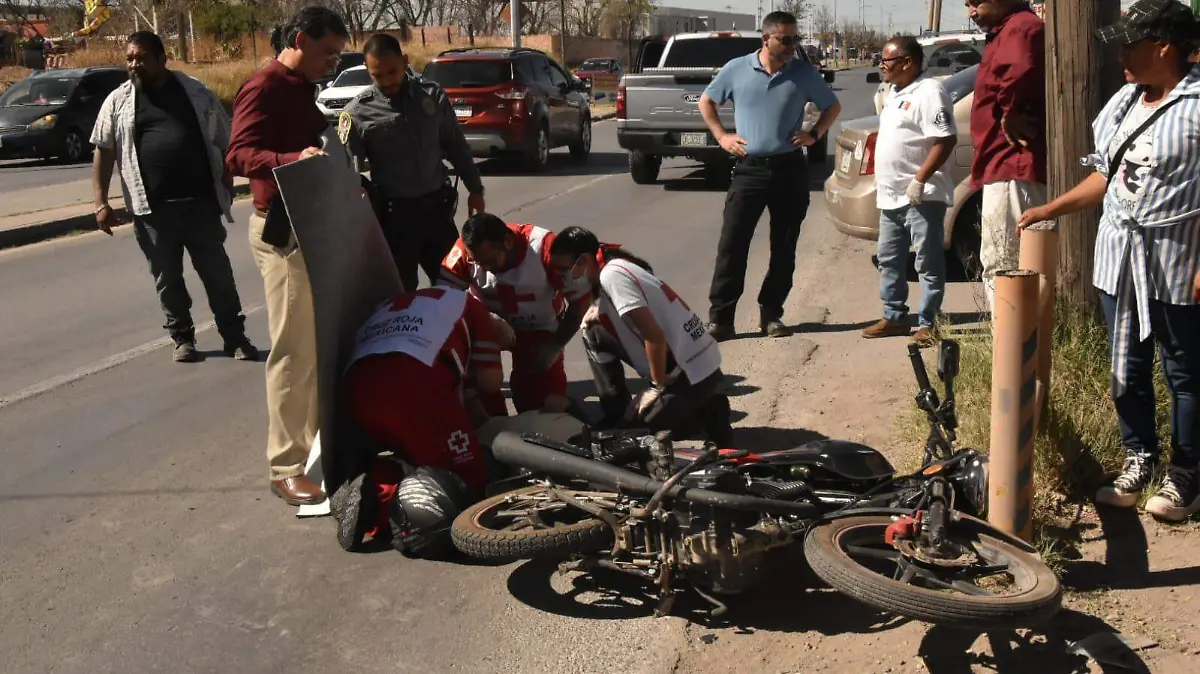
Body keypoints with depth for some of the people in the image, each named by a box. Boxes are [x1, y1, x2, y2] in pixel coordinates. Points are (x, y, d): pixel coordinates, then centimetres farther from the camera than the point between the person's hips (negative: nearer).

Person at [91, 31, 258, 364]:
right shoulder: (118, 101, 6)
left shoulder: (196, 92, 7)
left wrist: (226, 185, 8)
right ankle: (182, 337, 22)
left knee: (218, 273, 4)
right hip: (152, 207, 1)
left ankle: (235, 337, 13)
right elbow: (103, 151, 5)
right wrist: (101, 202, -2)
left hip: (201, 201, 0)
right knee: (167, 278, 8)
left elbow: (222, 141, 11)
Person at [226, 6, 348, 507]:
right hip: (283, 229, -10)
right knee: (293, 350, -9)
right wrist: (293, 160, -40)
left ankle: (318, 440, 31)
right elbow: (239, 155, -25)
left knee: (321, 344, 17)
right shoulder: (264, 87, -12)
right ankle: (286, 468, -3)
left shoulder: (301, 89, 17)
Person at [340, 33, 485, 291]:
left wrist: (474, 188, 14)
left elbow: (456, 145, 12)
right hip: (394, 214, -3)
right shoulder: (358, 112, -8)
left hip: (437, 206, 4)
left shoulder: (432, 95, 3)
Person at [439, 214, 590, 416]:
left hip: (541, 330, -1)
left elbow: (581, 296, -20)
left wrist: (555, 346, -16)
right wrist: (490, 320, -37)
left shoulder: (543, 246, -31)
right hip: (490, 324, 2)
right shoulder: (464, 250, -25)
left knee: (546, 402, -10)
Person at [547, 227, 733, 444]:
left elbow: (655, 336, -25)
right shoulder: (616, 267, 10)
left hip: (692, 378, -9)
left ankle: (705, 417, 5)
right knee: (595, 333, 11)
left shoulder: (611, 275, -19)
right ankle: (616, 416, 16)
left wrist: (659, 387, -13)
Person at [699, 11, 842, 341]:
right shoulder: (737, 69, 0)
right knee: (732, 244, -6)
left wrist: (814, 134, 1)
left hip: (790, 170, 2)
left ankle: (771, 314, 18)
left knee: (784, 247, 6)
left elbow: (833, 107, 16)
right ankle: (720, 318, -2)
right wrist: (721, 136, 3)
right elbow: (706, 101, 13)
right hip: (749, 169, -1)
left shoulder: (805, 74, 2)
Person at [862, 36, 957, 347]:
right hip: (891, 196, 10)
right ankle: (894, 316, 25)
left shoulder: (928, 92, -14)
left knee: (928, 263, -1)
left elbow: (946, 140, -22)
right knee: (889, 260, 15)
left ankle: (927, 324, 4)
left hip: (920, 197, -10)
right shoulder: (895, 93, 16)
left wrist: (919, 180, -25)